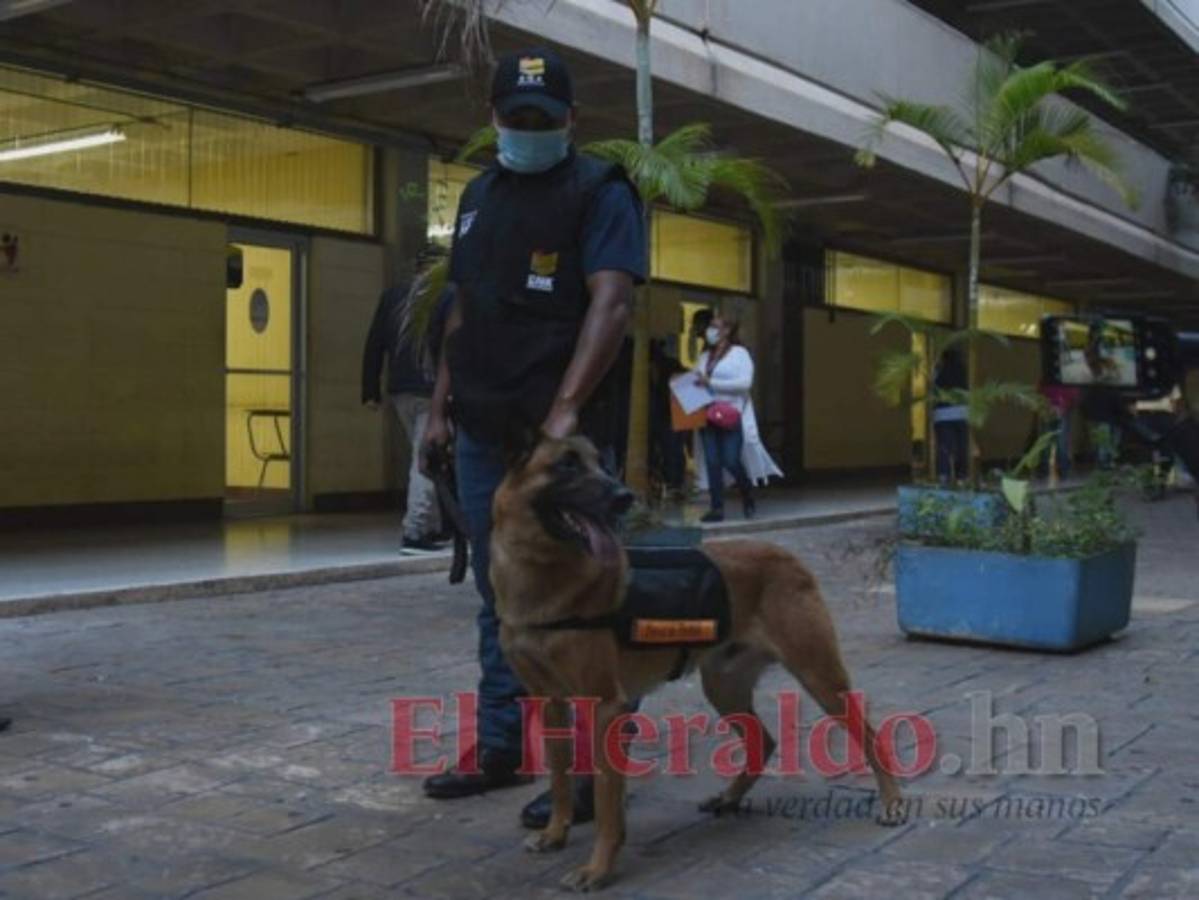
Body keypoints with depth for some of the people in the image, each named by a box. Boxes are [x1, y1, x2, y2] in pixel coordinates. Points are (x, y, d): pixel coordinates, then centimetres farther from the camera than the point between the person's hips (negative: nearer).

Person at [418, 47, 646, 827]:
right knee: (498, 598, 12)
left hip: (562, 430, -7)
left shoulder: (600, 191, -4)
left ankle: (588, 766, 4)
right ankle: (501, 750, 23)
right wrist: (441, 407, 15)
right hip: (483, 431, 7)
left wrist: (565, 408, -26)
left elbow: (612, 303, -17)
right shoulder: (479, 196, 17)